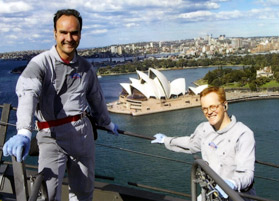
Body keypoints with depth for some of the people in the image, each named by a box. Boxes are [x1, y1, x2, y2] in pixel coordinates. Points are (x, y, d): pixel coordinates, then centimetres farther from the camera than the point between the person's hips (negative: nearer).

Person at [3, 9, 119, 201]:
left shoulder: (86, 67, 8)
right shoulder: (40, 63, -10)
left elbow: (96, 98, 24)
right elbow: (28, 94, -28)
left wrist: (106, 122, 38)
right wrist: (24, 132, -45)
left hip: (83, 132, 5)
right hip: (52, 136, -4)